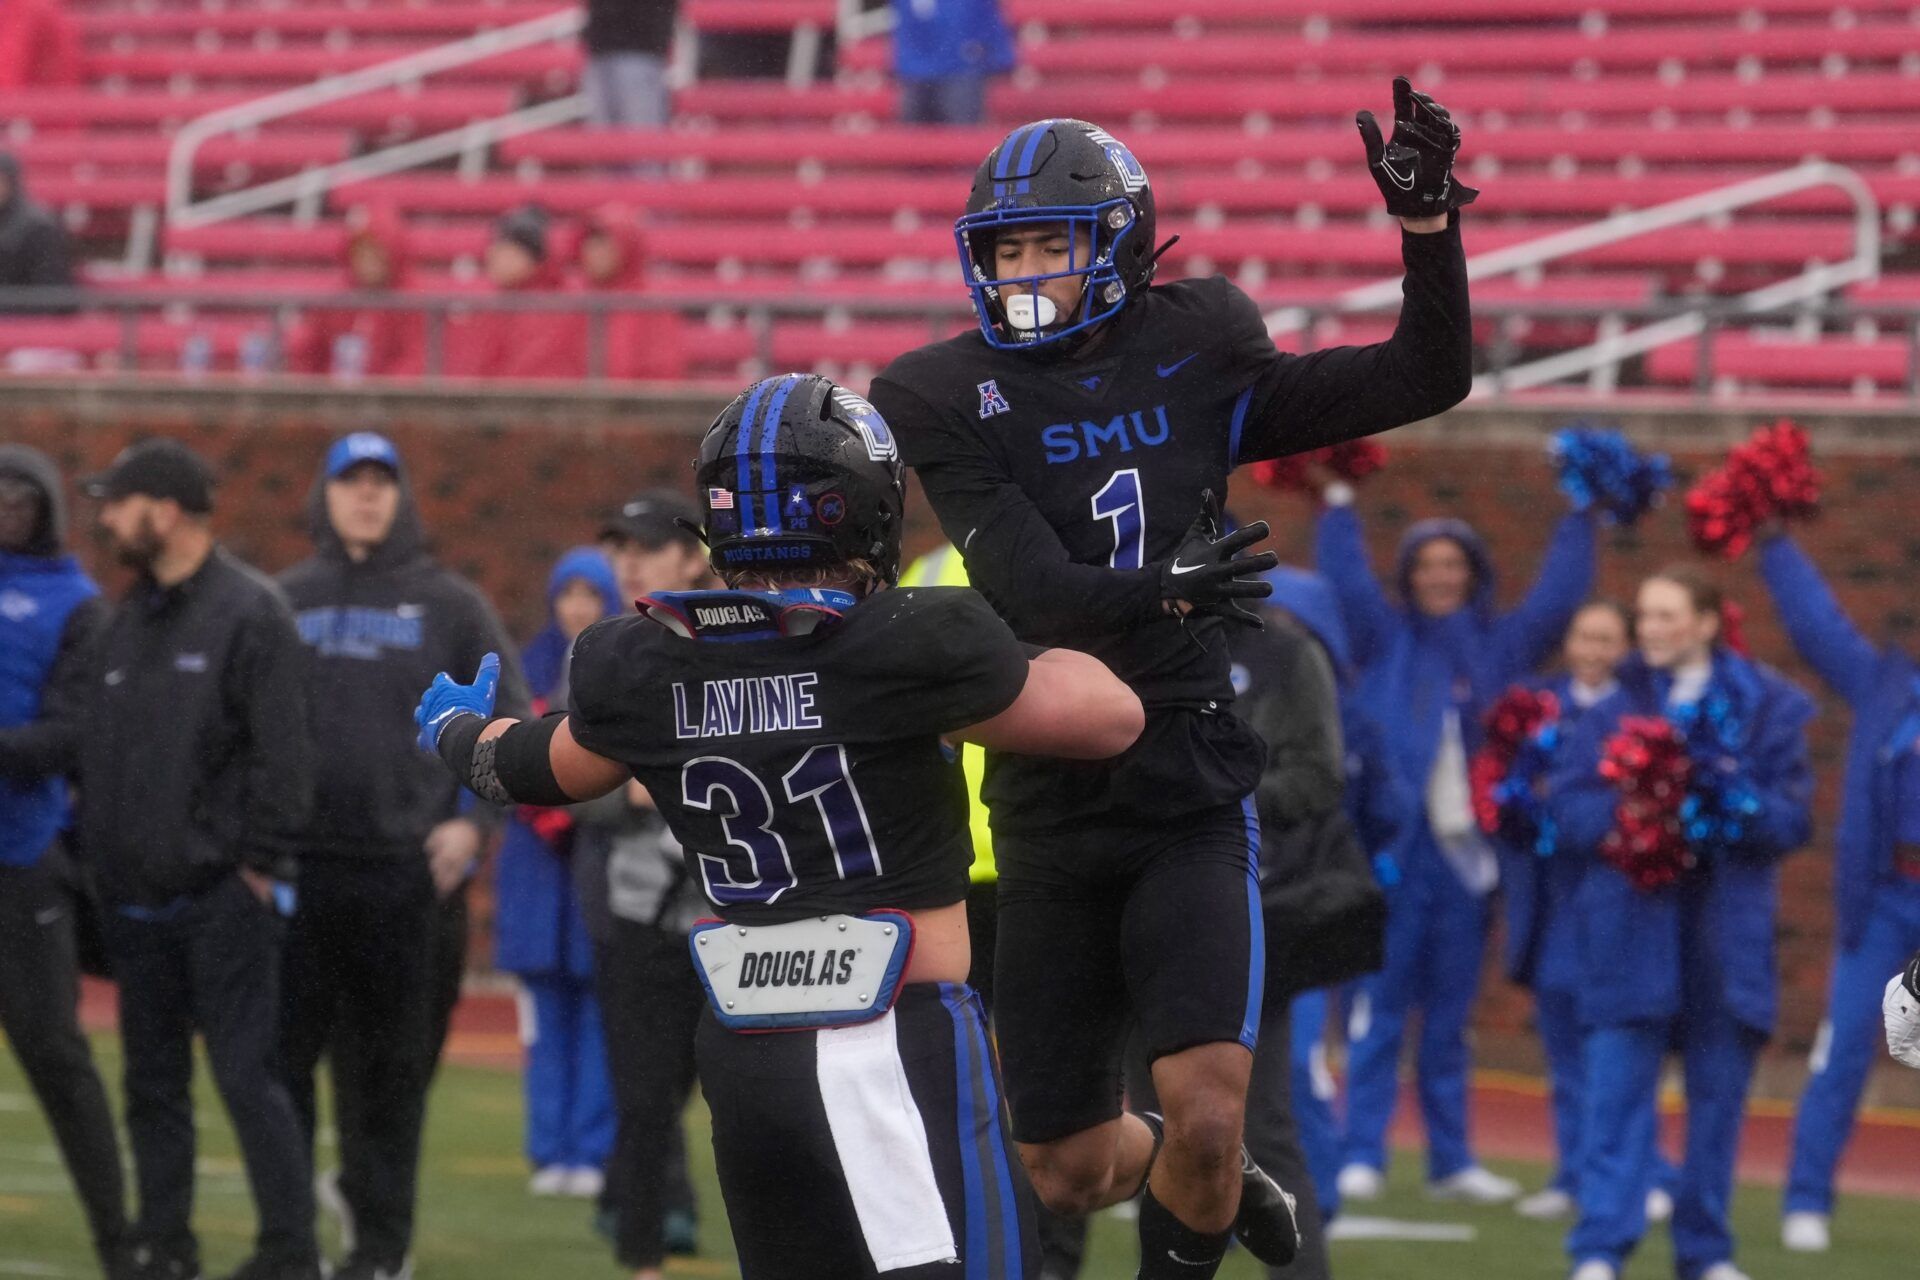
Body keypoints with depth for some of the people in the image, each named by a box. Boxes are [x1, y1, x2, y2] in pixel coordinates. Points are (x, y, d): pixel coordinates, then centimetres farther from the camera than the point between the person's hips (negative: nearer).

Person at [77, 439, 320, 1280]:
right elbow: (96, 755, 19)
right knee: (153, 1083, 10)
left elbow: (282, 753, -12)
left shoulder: (250, 613, -8)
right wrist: (97, 854, 11)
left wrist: (261, 864, -14)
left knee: (248, 1077, -8)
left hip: (223, 895, -7)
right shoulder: (125, 626, 15)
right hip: (138, 896, 7)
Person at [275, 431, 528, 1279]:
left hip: (403, 865, -2)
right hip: (295, 860, 2)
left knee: (388, 1065, 2)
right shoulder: (285, 602, 12)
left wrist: (474, 819, -6)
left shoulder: (449, 605, 6)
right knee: (281, 1052, -1)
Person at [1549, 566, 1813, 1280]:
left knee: (1719, 1090, 6)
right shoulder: (1618, 707, 8)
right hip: (1631, 920, 0)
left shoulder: (1764, 707, 5)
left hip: (1729, 922, 0)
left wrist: (1734, 804, -19)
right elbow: (1566, 803, 3)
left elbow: (1793, 816, 0)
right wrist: (1619, 820, -16)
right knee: (1618, 1083, -9)